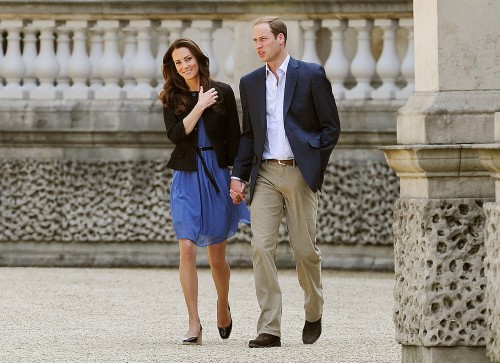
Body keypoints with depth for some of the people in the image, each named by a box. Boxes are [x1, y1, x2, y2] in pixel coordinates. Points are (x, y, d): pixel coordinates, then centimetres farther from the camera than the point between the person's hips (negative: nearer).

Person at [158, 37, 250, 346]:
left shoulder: (223, 92, 3)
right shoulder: (172, 98, 5)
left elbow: (234, 138, 3)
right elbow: (176, 134, -10)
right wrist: (200, 107, -13)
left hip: (217, 175, 0)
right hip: (186, 177, 0)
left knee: (217, 256, 7)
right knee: (187, 249, -12)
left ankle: (223, 305, 36)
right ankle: (194, 325, -10)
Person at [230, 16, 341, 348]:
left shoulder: (311, 75, 0)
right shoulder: (250, 83, 13)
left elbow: (331, 126, 2)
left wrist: (314, 166, -6)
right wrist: (238, 176, 9)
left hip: (300, 173, -3)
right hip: (265, 174, 3)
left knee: (305, 249, 2)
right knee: (262, 247, -9)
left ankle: (314, 316, 27)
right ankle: (269, 329, -10)